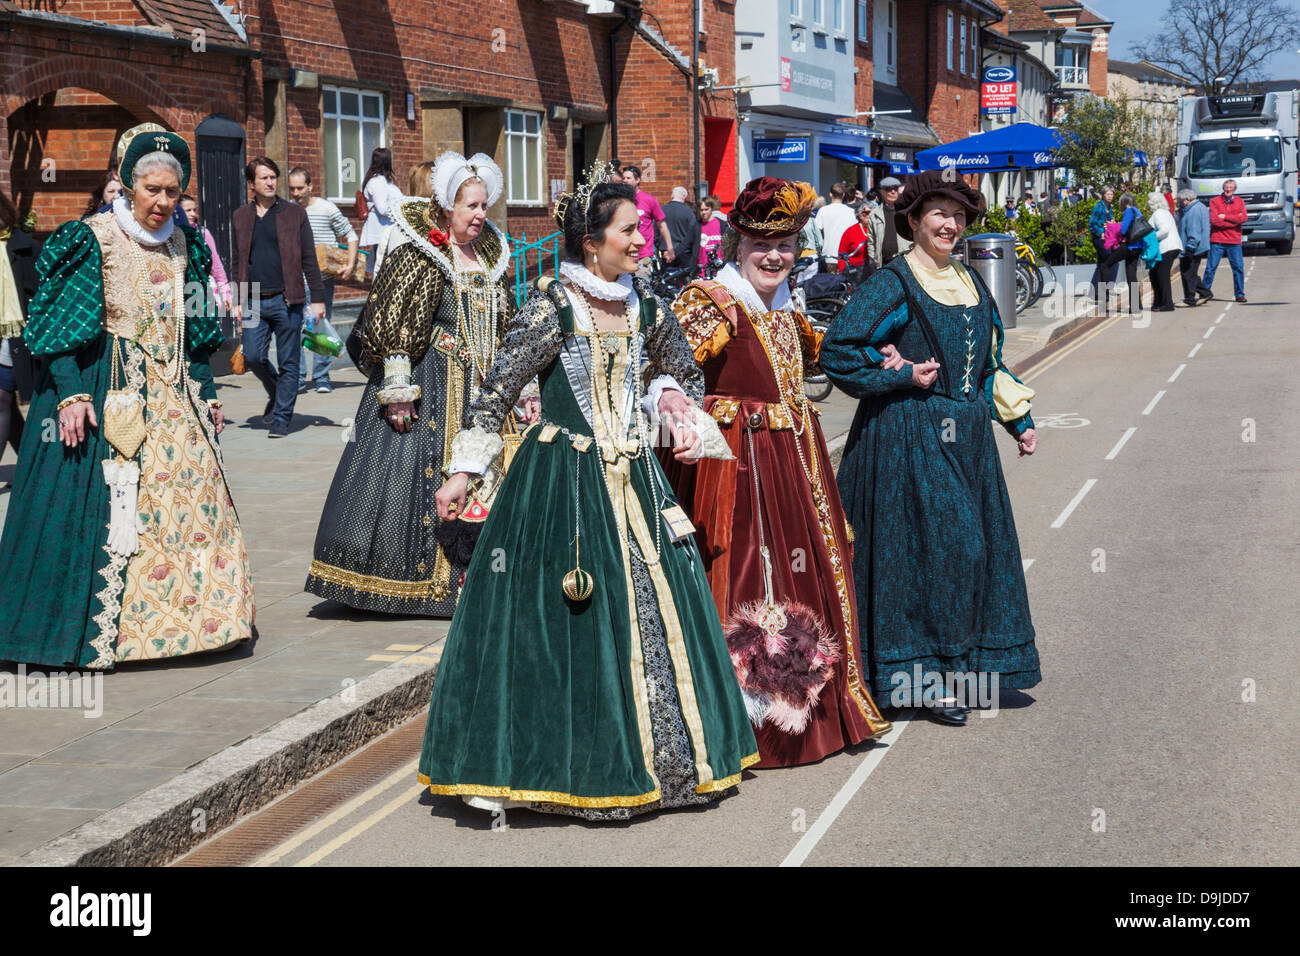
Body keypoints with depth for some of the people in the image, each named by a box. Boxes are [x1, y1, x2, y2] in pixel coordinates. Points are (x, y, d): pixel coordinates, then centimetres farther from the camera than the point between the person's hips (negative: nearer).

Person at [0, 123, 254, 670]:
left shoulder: (183, 245, 12)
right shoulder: (93, 241, -6)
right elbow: (65, 328, -10)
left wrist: (207, 395, 17)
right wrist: (70, 395, -19)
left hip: (173, 397, 6)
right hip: (109, 397, -6)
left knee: (189, 501, 1)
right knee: (105, 507, -6)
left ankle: (171, 619, 11)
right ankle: (96, 630, 2)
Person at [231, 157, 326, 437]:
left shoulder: (294, 213, 4)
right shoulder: (241, 217, 11)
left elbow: (309, 259, 3)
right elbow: (238, 262, 17)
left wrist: (317, 298, -3)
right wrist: (238, 300, 11)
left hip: (286, 300, -2)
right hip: (254, 302, 3)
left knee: (288, 362, 0)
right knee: (253, 357, -3)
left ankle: (282, 417, 10)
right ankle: (276, 394, 26)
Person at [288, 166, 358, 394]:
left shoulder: (327, 209, -1)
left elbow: (351, 236, 6)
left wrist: (350, 265, -4)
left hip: (322, 279, -2)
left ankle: (322, 377, 11)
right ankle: (298, 377, 2)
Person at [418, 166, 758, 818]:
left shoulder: (644, 306, 6)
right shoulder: (553, 308, -11)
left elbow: (681, 371, 24)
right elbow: (496, 393, -9)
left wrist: (673, 402, 3)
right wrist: (462, 473, -9)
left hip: (633, 478, 6)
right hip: (564, 481, -6)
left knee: (652, 610, 8)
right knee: (564, 617, -3)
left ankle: (660, 755, 21)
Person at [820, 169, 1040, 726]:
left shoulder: (970, 282, 14)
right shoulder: (895, 283, -9)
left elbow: (990, 363, 22)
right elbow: (837, 352, -15)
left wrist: (1019, 422, 17)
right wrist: (904, 376, -13)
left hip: (966, 436, 8)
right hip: (911, 436, -7)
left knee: (973, 546, 9)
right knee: (931, 546, -9)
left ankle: (954, 668, 20)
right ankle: (925, 675, -1)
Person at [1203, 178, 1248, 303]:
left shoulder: (1239, 202, 9)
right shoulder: (1215, 201, 2)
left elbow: (1243, 218, -7)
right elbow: (1214, 220, -11)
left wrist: (1225, 217, -12)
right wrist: (1234, 220, -8)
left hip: (1234, 241, 2)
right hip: (1217, 240, -2)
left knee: (1238, 267, -1)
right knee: (1210, 267, -1)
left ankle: (1239, 294, 8)